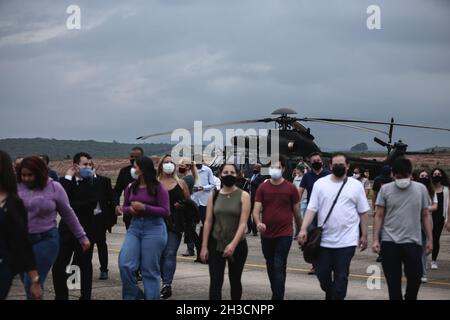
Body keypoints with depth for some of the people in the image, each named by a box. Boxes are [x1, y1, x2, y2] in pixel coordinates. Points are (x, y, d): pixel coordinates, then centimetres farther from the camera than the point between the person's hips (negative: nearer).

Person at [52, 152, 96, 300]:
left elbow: (91, 203, -16)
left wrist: (69, 205, -13)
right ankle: (61, 296, 15)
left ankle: (85, 297, 16)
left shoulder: (93, 183, -2)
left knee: (85, 266, 7)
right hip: (66, 229, 1)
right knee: (58, 266, 0)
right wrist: (68, 177, -13)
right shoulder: (65, 181, 3)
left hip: (85, 230, -1)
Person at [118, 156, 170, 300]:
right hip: (134, 227, 5)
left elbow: (166, 211, -9)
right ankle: (134, 295, 12)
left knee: (150, 269, 1)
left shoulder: (158, 188, -7)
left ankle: (151, 297, 14)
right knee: (125, 264, -7)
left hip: (154, 229, -5)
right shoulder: (131, 187, 7)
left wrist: (144, 207, -17)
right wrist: (130, 209, -7)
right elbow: (124, 207, 17)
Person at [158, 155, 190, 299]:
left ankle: (167, 284, -15)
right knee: (161, 253, 6)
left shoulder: (180, 183, 9)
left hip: (175, 224, -1)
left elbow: (188, 201, 12)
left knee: (170, 253, -9)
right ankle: (166, 281, 21)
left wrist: (181, 205, -7)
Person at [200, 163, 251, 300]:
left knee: (235, 280, 13)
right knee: (215, 282, -8)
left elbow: (243, 223, -12)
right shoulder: (213, 196, 3)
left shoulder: (243, 196, -5)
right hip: (216, 244, 1)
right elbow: (208, 222, 2)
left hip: (238, 245, -1)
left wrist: (233, 244, -23)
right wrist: (204, 246, -3)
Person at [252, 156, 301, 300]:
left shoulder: (291, 188, -3)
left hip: (284, 234, -3)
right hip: (266, 234, 3)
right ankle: (276, 294, 33)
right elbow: (256, 209, -5)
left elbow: (297, 212, 5)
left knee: (279, 267, -10)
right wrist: (258, 223, -25)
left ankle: (277, 297, -9)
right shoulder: (263, 188, 1)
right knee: (270, 266, 16)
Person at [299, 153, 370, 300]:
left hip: (347, 240, -1)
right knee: (322, 272, 10)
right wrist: (304, 229, -12)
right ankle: (330, 294, 38)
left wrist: (364, 235, 4)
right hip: (324, 239, 2)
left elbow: (363, 212, 5)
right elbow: (311, 209, -2)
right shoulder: (320, 184, 1)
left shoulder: (356, 185, 1)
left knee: (341, 276, 0)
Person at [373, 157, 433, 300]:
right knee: (393, 280, 5)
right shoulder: (385, 189, -1)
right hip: (389, 242, 0)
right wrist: (375, 239, -3)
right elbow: (379, 216, 2)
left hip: (413, 242, 0)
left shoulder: (421, 189, 1)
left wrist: (429, 239, 5)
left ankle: (410, 298, 29)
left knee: (415, 276, 2)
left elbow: (425, 215, 7)